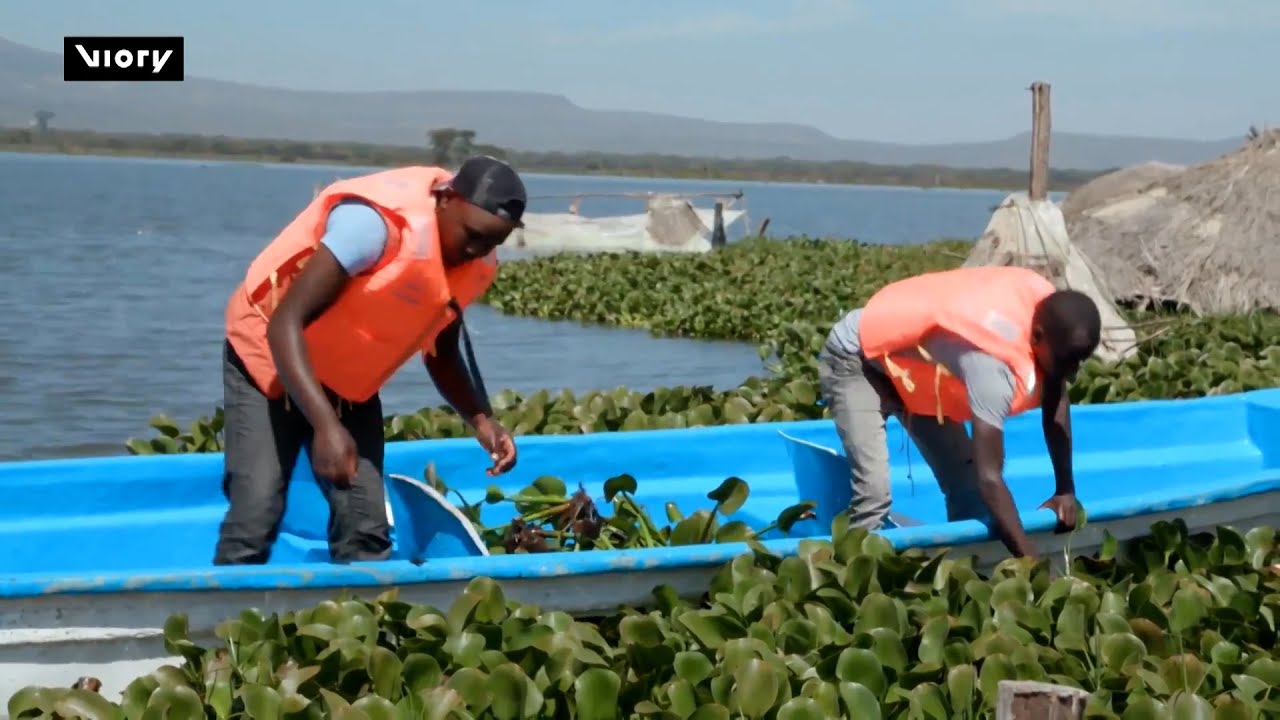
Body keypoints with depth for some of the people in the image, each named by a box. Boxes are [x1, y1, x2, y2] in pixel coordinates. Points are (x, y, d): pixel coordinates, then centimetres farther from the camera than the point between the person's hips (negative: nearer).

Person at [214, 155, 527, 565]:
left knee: (366, 529, -5)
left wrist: (481, 420, -9)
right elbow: (285, 322, -34)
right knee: (256, 517, -18)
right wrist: (325, 424, -44)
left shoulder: (476, 267, -8)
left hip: (349, 381, 7)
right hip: (270, 358, -7)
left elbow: (441, 354, 9)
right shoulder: (378, 221, -32)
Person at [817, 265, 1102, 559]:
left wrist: (1066, 489, -5)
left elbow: (1056, 401, -1)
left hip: (917, 361, 9)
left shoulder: (1047, 307, -18)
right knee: (874, 493, -24)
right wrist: (1030, 562, -45)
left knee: (967, 486, 2)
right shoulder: (993, 361, -42)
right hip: (857, 359, -9)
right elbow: (989, 476, -43)